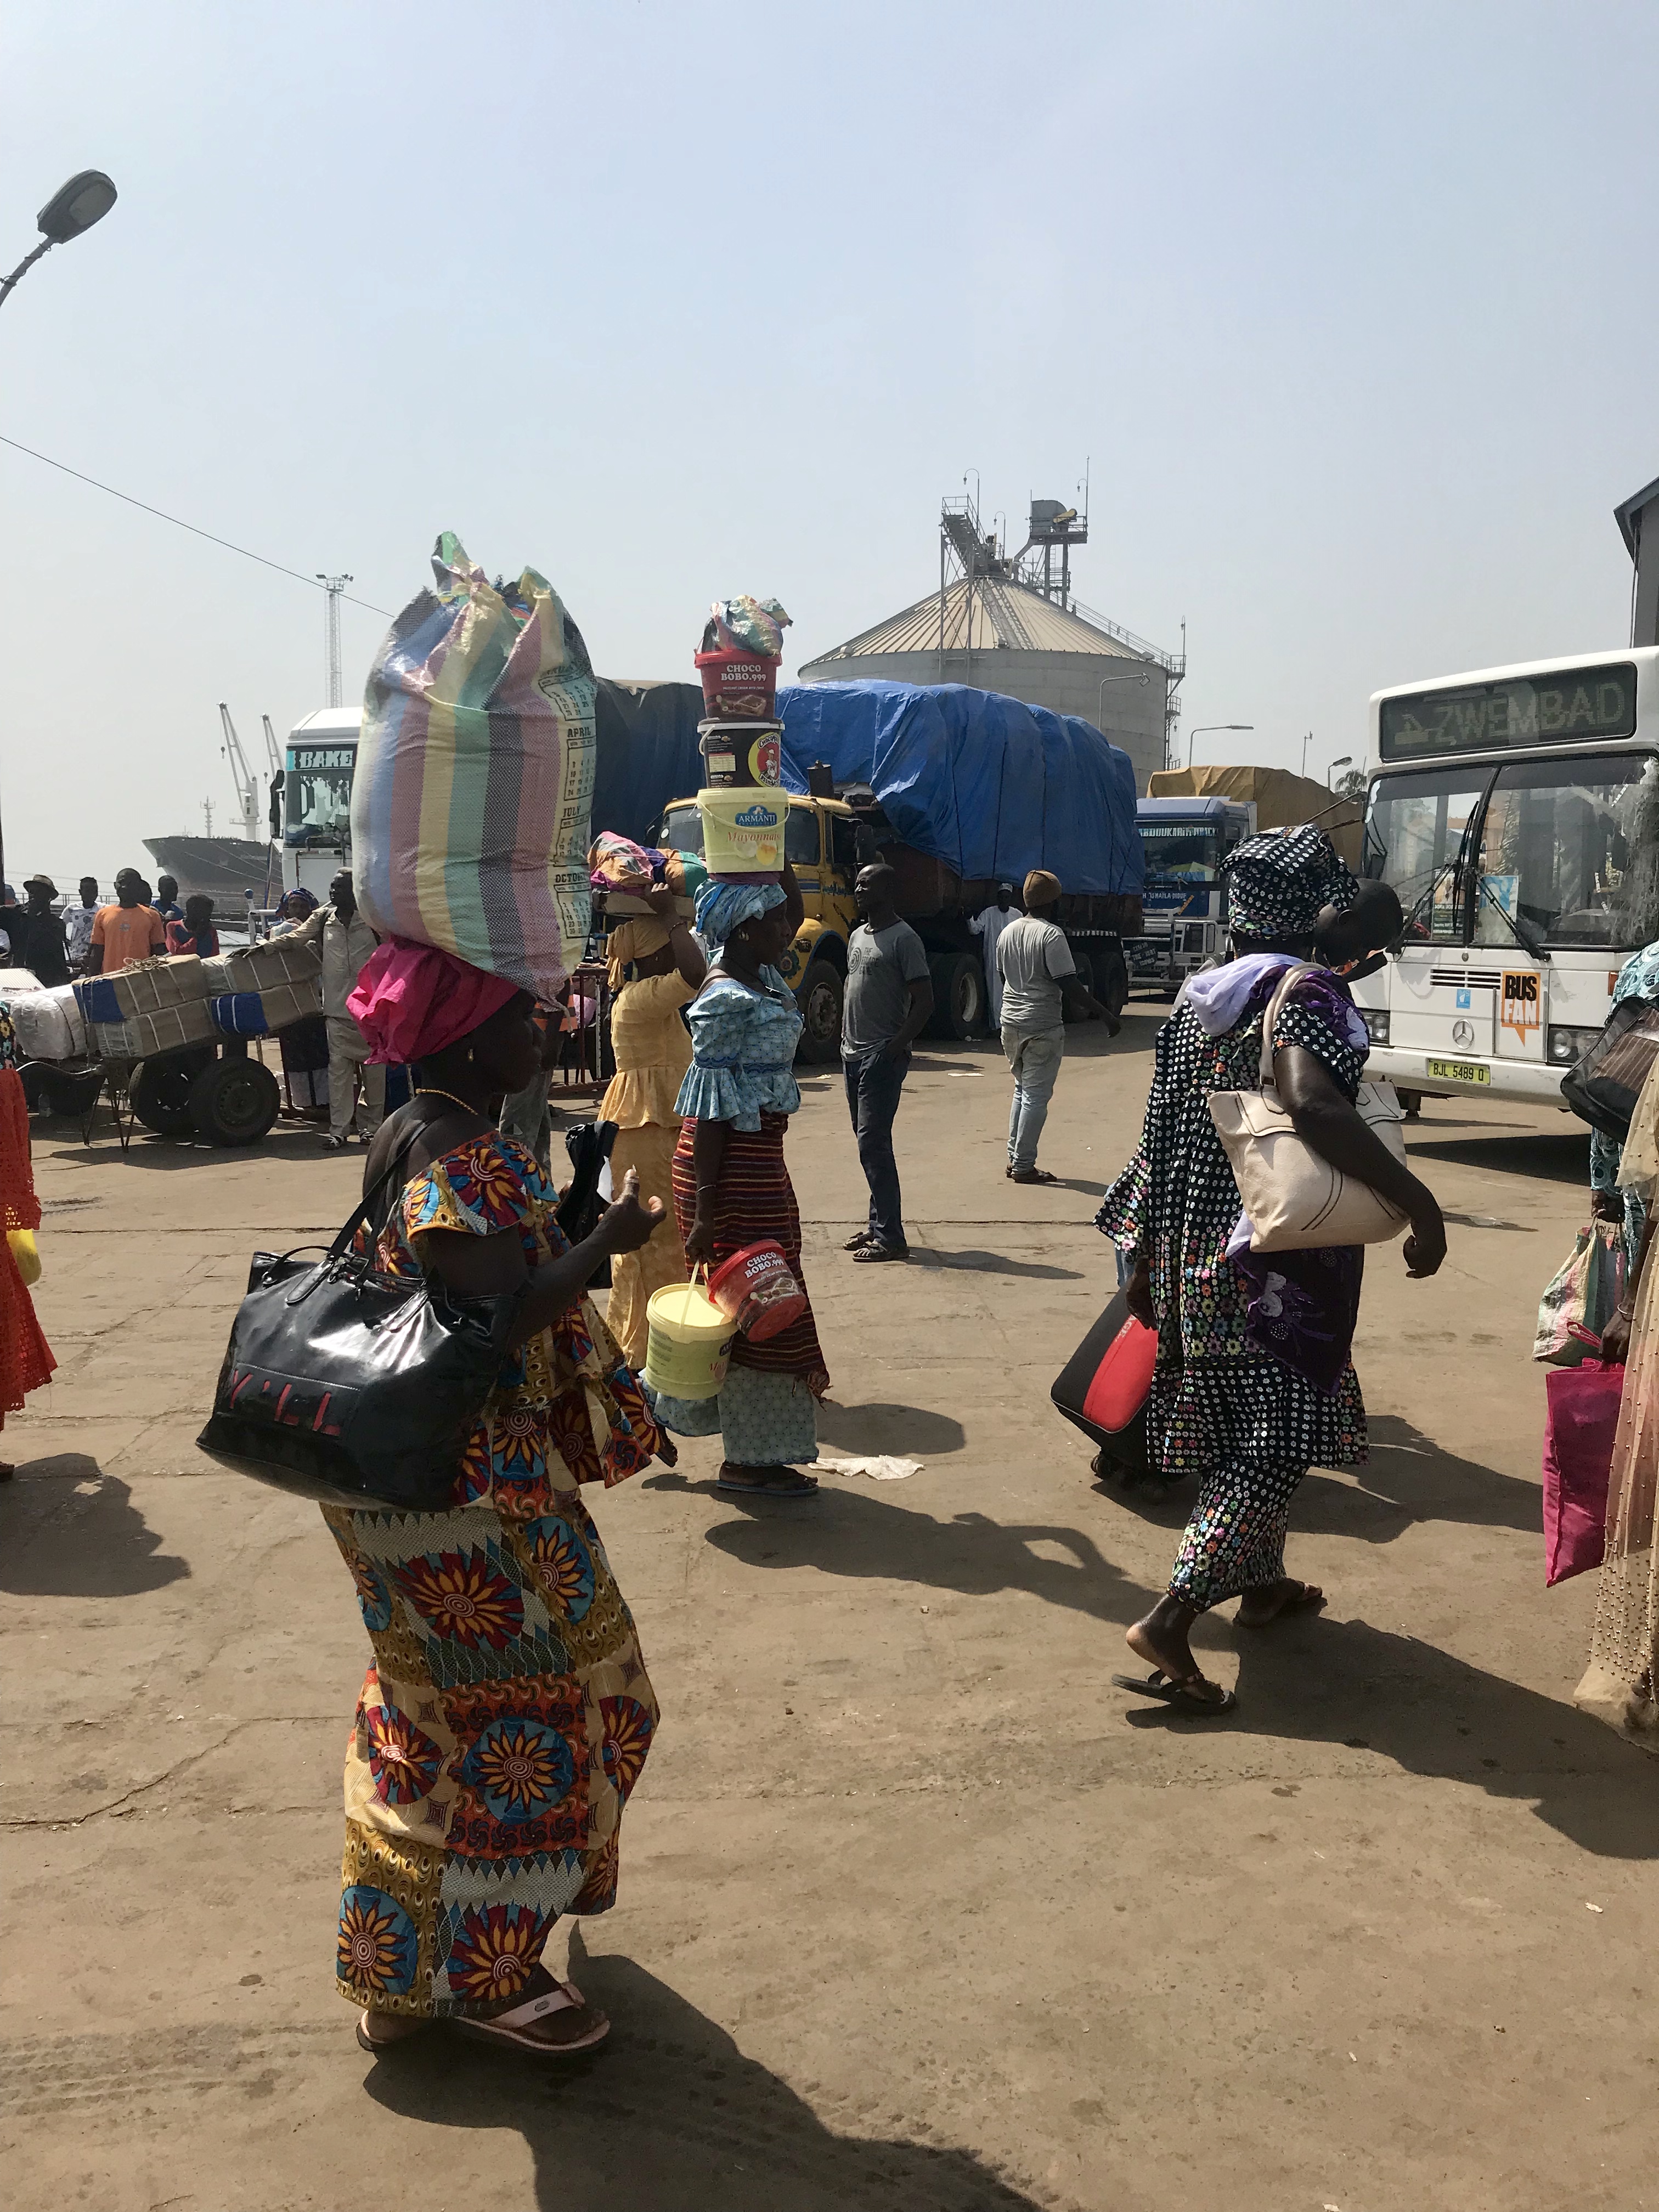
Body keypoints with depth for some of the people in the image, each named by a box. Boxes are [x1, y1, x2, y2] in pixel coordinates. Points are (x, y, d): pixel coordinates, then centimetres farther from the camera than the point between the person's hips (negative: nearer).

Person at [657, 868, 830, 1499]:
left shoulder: (761, 979, 8)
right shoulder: (727, 1001, -19)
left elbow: (796, 910, 25)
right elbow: (710, 1113, -20)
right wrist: (705, 1211, -21)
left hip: (760, 1157, 10)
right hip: (734, 1166, -10)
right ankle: (749, 1460, 12)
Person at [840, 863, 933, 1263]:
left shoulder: (903, 939, -11)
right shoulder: (857, 936, 15)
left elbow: (924, 1000, -15)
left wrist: (896, 1047, -19)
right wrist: (846, 1039, 13)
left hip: (882, 1057, -9)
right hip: (854, 1054, 9)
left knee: (873, 1143, -11)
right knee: (868, 1142, 13)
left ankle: (890, 1237, -8)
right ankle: (878, 1223, 22)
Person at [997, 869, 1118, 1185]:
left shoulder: (1008, 932, 8)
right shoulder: (1051, 935, -16)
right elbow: (1069, 984, -21)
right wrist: (1106, 1015, -15)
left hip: (1011, 1022, 8)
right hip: (1042, 1028, -7)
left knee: (1022, 1089, 19)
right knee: (1036, 1095, -1)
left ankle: (1015, 1157, 20)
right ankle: (1024, 1166, 2)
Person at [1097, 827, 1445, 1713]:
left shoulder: (1201, 999, 10)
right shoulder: (1306, 992, -13)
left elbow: (1162, 1137, 11)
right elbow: (1312, 1103, -32)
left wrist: (1144, 1260, 16)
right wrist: (1419, 1203, -30)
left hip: (1196, 1256, 8)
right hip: (1281, 1262, -8)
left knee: (1239, 1422, 22)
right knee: (1275, 1438, -3)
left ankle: (1261, 1582, 39)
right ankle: (1168, 1623, -11)